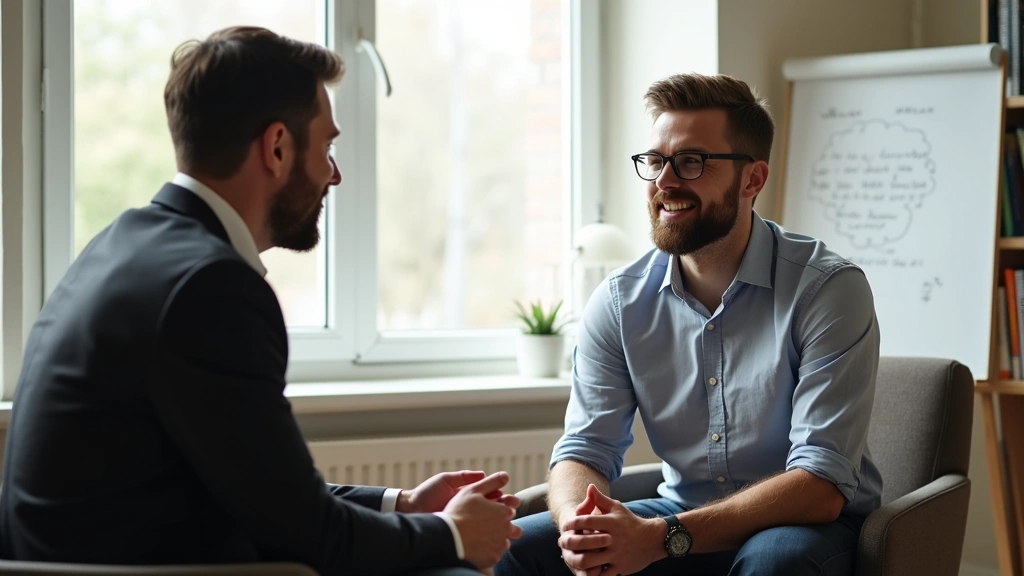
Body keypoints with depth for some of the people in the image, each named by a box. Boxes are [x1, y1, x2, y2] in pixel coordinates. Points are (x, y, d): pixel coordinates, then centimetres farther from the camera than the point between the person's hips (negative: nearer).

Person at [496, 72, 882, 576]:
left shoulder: (828, 290, -15)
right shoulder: (619, 302, 0)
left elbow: (822, 483, -22)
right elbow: (583, 449, -3)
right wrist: (582, 526, -29)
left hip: (808, 522, -4)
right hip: (681, 516, 4)